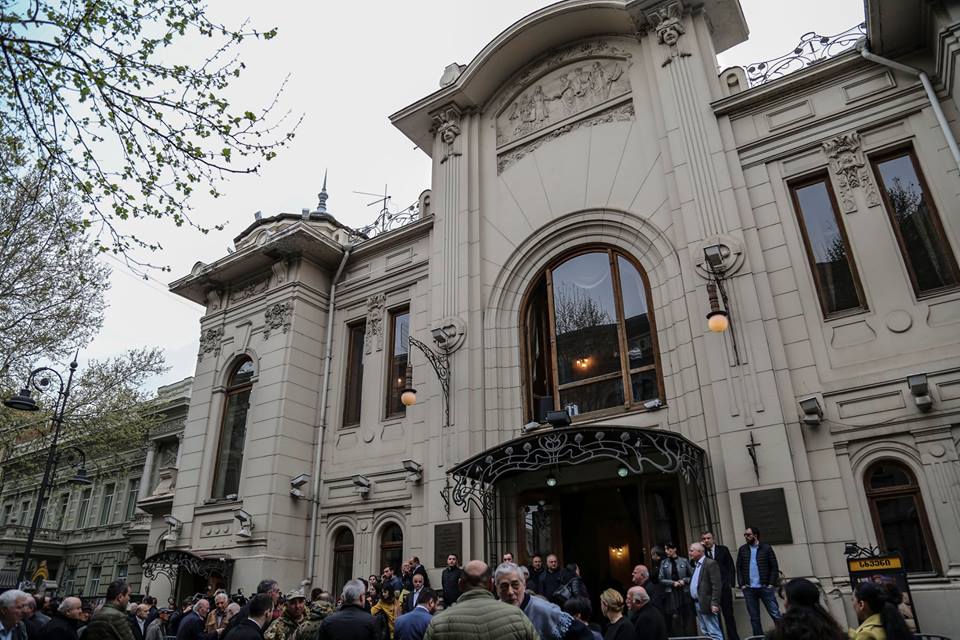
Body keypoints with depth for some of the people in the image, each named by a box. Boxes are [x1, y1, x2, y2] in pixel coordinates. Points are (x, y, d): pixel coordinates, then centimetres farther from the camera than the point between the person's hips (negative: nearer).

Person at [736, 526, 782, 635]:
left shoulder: (766, 548, 0)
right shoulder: (742, 549, 8)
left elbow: (774, 567, 0)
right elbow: (738, 568, 8)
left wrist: (771, 584, -7)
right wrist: (741, 584, 0)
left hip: (765, 587, -2)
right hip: (749, 589, 3)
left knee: (775, 614, -1)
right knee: (754, 618, 7)